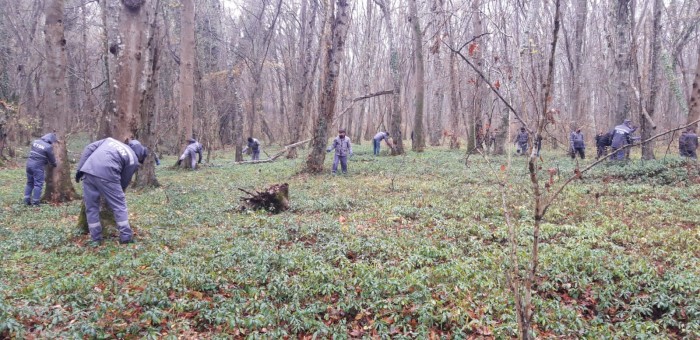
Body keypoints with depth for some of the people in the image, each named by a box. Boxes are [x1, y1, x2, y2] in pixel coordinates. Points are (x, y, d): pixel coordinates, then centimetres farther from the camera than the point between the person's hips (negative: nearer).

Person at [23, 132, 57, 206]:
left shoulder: (35, 141, 8)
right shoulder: (48, 147, -11)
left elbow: (33, 153, 18)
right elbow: (51, 158, -1)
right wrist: (54, 164, 21)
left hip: (29, 164, 7)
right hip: (38, 166, -7)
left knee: (29, 183, 16)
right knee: (38, 184, 1)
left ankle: (27, 200, 18)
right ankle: (35, 202, 1)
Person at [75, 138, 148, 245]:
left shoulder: (111, 140, 29)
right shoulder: (133, 160, 14)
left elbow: (89, 149, 19)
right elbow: (124, 181, 17)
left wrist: (79, 169, 17)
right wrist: (117, 194, 32)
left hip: (88, 170, 5)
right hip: (106, 174, -5)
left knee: (91, 207, 16)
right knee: (119, 206, 10)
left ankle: (96, 239, 20)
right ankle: (126, 237, 11)